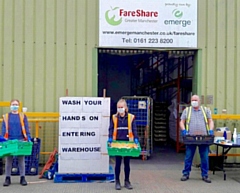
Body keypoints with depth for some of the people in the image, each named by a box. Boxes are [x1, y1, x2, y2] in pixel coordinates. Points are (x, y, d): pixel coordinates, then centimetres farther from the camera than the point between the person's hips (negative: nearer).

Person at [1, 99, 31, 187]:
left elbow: (26, 129, 5)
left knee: (21, 160, 4)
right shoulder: (6, 116, 7)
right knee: (8, 160, 5)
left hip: (21, 141, 0)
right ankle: (7, 178, 12)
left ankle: (22, 178, 10)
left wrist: (29, 139, -4)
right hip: (9, 141, 1)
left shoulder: (23, 116, 6)